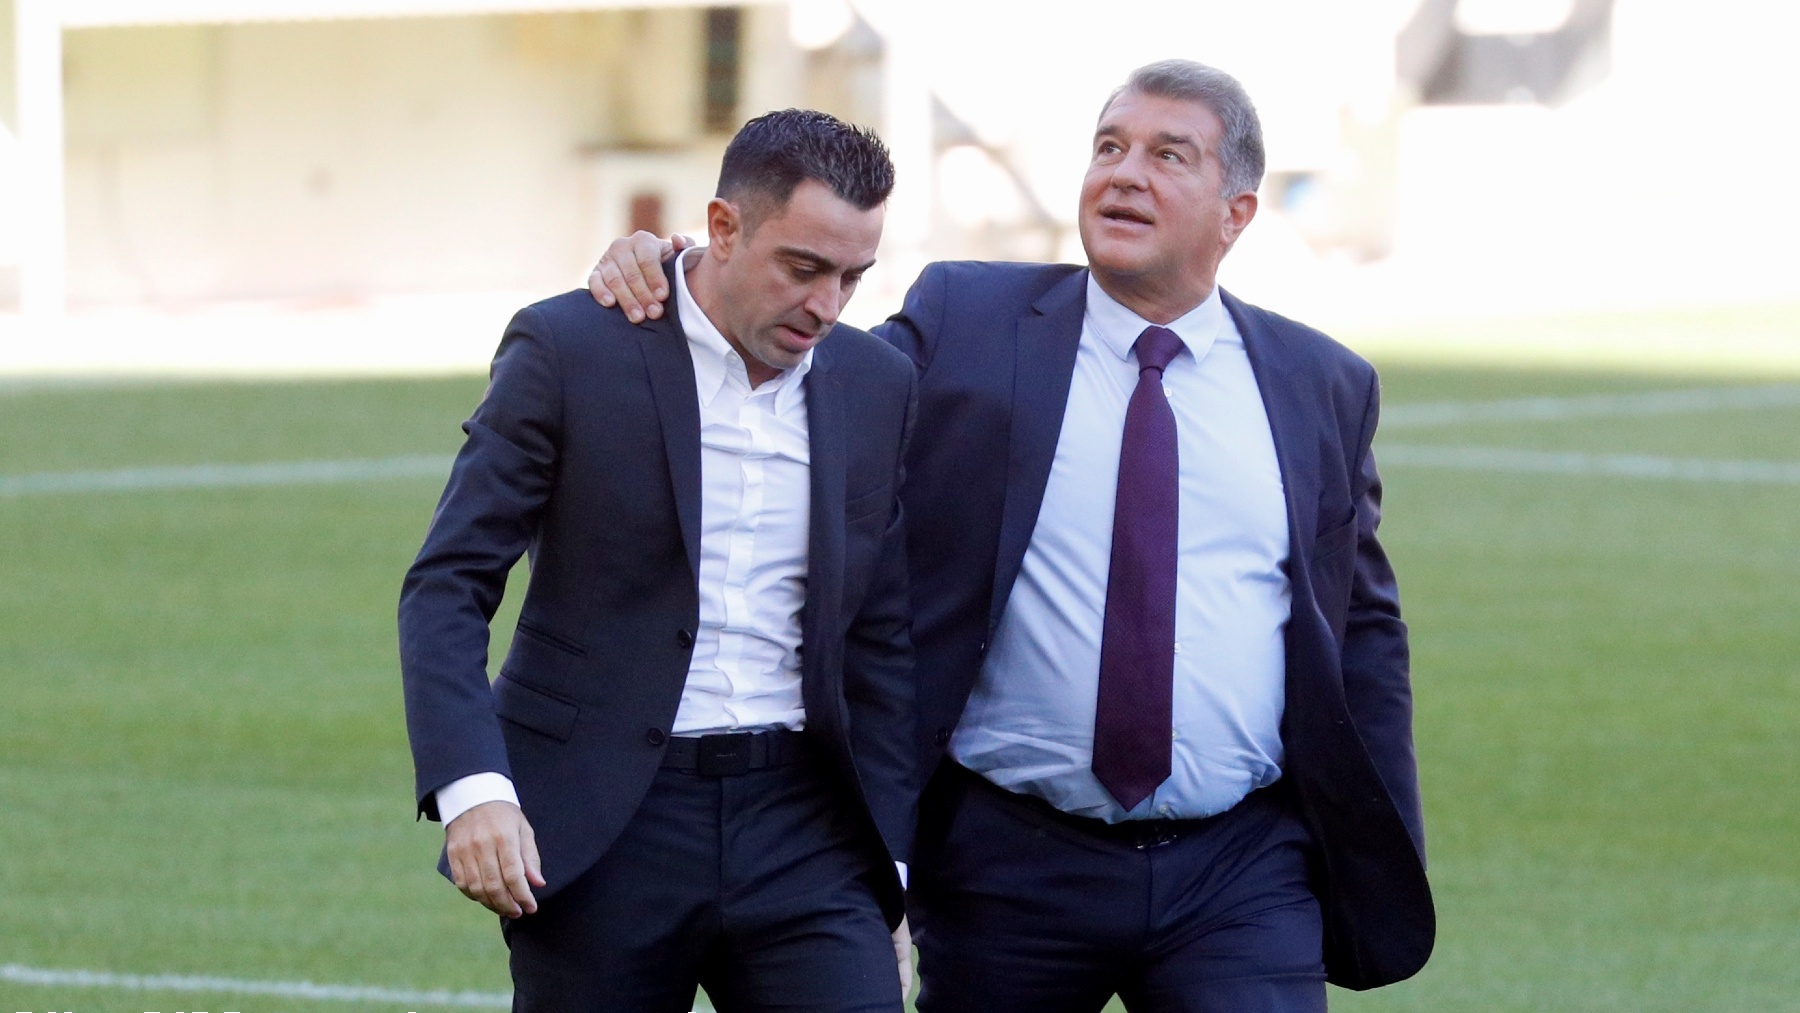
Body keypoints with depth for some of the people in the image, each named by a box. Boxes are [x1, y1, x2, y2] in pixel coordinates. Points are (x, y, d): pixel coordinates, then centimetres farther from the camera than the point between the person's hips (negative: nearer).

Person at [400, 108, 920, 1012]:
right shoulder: (567, 351, -5)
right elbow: (447, 588, -7)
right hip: (601, 830, -3)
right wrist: (471, 789, -21)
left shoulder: (878, 386, 8)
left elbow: (882, 640, 14)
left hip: (800, 826, 3)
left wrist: (888, 869, 11)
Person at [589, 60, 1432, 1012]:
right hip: (1011, 864, 0)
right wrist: (657, 280, -10)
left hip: (1241, 876, 0)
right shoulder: (963, 324, 6)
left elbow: (1365, 631, 13)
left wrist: (1386, 860, 8)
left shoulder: (1321, 387, 10)